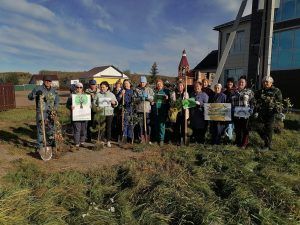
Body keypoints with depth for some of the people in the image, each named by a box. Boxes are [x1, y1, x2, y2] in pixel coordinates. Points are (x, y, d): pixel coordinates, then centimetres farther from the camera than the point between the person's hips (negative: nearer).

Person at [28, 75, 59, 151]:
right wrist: (36, 93, -24)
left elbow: (57, 101, 12)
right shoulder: (38, 89, -2)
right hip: (41, 113, -4)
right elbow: (30, 97, -5)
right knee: (40, 129, -1)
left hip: (50, 113, 4)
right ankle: (39, 146, 9)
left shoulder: (54, 90, 10)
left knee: (51, 129, 12)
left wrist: (55, 109, -3)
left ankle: (51, 143, 28)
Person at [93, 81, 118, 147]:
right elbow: (94, 103, 5)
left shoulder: (111, 94, 10)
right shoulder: (97, 94, 8)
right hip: (100, 113, 0)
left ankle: (108, 141, 12)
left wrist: (114, 103, -12)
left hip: (109, 113, 1)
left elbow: (116, 103, 10)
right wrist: (96, 107, -14)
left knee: (108, 127, 3)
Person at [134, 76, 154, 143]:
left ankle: (148, 139, 9)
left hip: (147, 109, 0)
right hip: (139, 109, 0)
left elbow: (152, 99, 3)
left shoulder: (149, 89, 11)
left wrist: (147, 96, -13)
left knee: (148, 124, -2)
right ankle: (141, 139, 11)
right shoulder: (137, 89, 10)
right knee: (140, 124, 0)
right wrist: (140, 98, -13)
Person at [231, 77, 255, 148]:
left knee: (245, 129, 3)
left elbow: (252, 102, 2)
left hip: (245, 114, -3)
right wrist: (231, 109, 10)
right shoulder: (234, 92, 14)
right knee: (237, 129, 9)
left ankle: (244, 144, 12)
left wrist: (251, 110, -7)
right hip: (236, 114, 3)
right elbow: (230, 102, 20)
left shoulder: (249, 91, 5)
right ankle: (238, 143, 22)